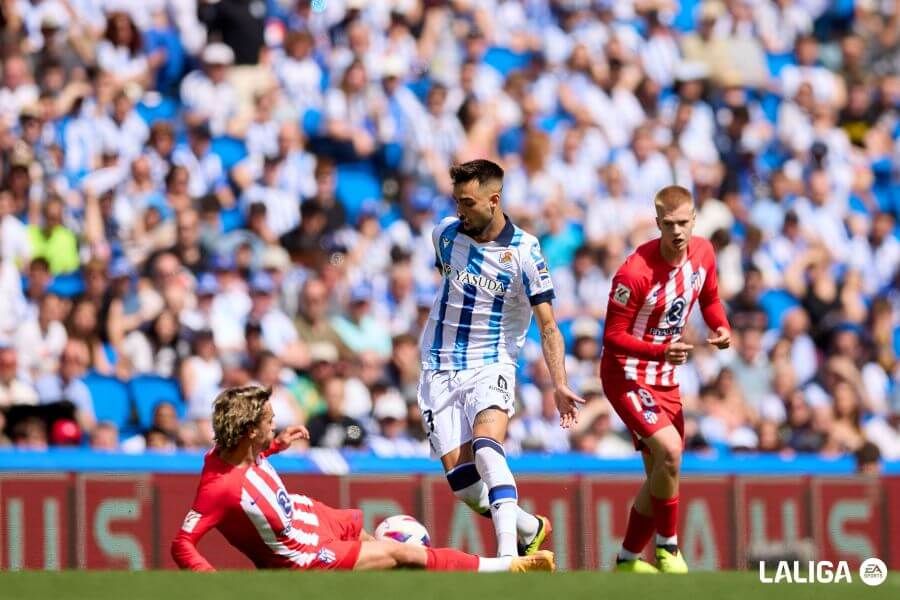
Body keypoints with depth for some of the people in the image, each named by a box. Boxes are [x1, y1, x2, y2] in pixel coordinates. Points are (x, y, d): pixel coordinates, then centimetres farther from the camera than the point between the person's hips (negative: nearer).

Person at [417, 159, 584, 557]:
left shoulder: (524, 251, -11)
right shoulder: (446, 234, 1)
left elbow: (547, 324, -8)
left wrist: (559, 385, -18)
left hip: (491, 366, -4)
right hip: (439, 370, 4)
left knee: (486, 449, -32)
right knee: (462, 480, -6)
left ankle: (508, 553, -40)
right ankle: (530, 529, 18)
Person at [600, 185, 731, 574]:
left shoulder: (703, 253, -4)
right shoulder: (635, 272, -26)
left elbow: (709, 300, 15)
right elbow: (612, 337, -21)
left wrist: (722, 328, -6)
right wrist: (661, 351, -35)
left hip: (665, 380, 8)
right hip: (627, 376, -8)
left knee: (661, 474, 12)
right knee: (669, 450, -26)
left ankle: (628, 560, 28)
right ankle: (667, 547, -9)